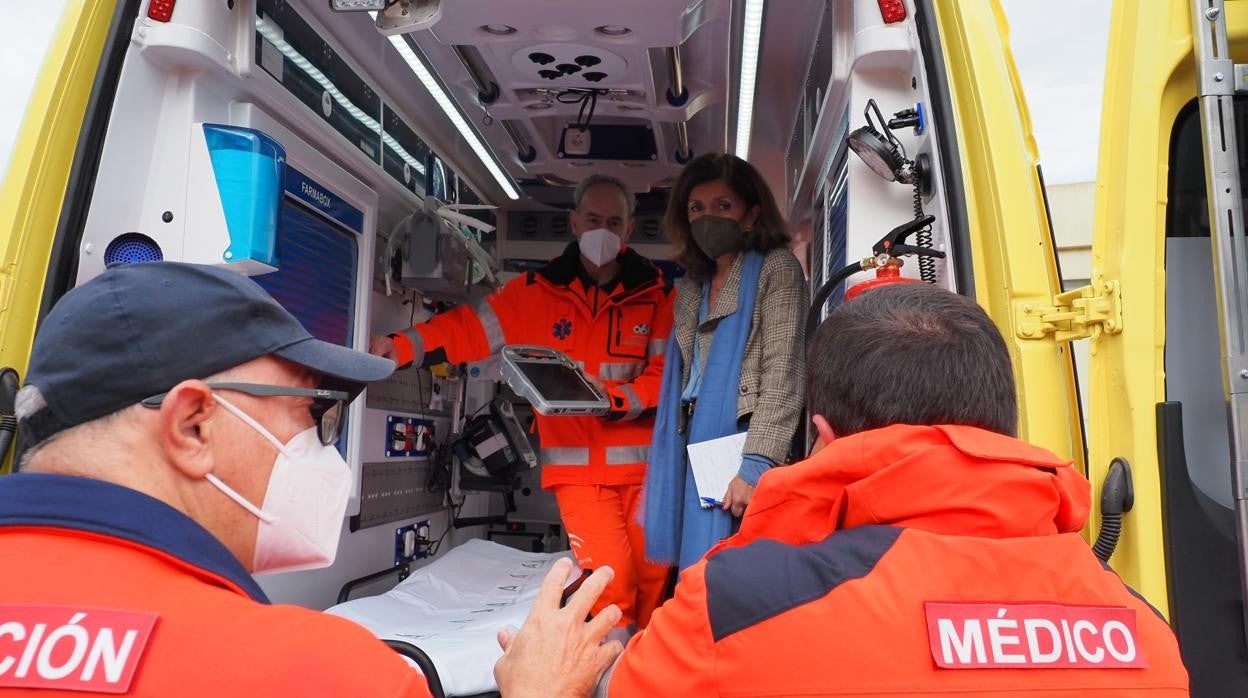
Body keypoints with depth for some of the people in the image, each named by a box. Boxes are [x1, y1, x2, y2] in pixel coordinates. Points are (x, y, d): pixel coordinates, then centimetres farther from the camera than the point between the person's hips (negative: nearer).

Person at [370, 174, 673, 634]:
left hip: (643, 460, 1)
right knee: (610, 574, -13)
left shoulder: (656, 294, 4)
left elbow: (669, 370, 0)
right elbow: (467, 328, -2)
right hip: (578, 464, -1)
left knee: (652, 572, 7)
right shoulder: (537, 291, 4)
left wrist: (621, 400, -16)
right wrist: (401, 346, -16)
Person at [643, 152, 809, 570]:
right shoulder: (693, 284, 19)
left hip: (741, 449, -6)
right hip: (694, 453, 6)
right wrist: (664, 471, 11)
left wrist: (756, 465, -19)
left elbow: (782, 375, -11)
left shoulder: (776, 268, -1)